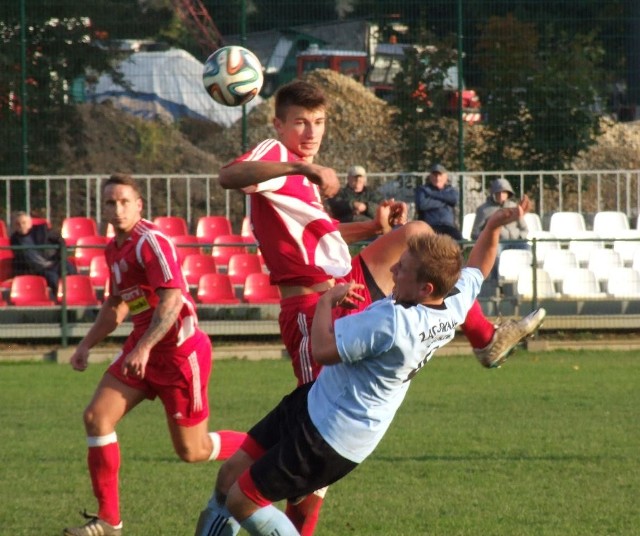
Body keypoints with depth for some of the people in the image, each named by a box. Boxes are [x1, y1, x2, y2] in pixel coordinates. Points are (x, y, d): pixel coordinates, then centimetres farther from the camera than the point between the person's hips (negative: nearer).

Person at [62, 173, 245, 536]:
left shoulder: (151, 242, -17)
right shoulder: (115, 248, 11)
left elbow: (172, 300, -27)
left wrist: (144, 349, -33)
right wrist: (87, 345, 21)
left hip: (179, 351, -9)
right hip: (143, 349, 9)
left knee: (192, 451, -3)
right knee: (97, 416, -4)